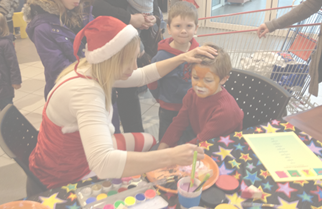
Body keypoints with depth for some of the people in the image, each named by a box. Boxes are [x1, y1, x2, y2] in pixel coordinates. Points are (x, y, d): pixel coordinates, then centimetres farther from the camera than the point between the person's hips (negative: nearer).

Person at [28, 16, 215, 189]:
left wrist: (182, 58, -4)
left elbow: (143, 76, 4)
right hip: (67, 175, -7)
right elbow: (103, 163, -51)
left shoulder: (94, 69, -10)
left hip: (85, 149, 8)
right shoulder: (86, 91, -38)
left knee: (149, 142, 13)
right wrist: (171, 156, -49)